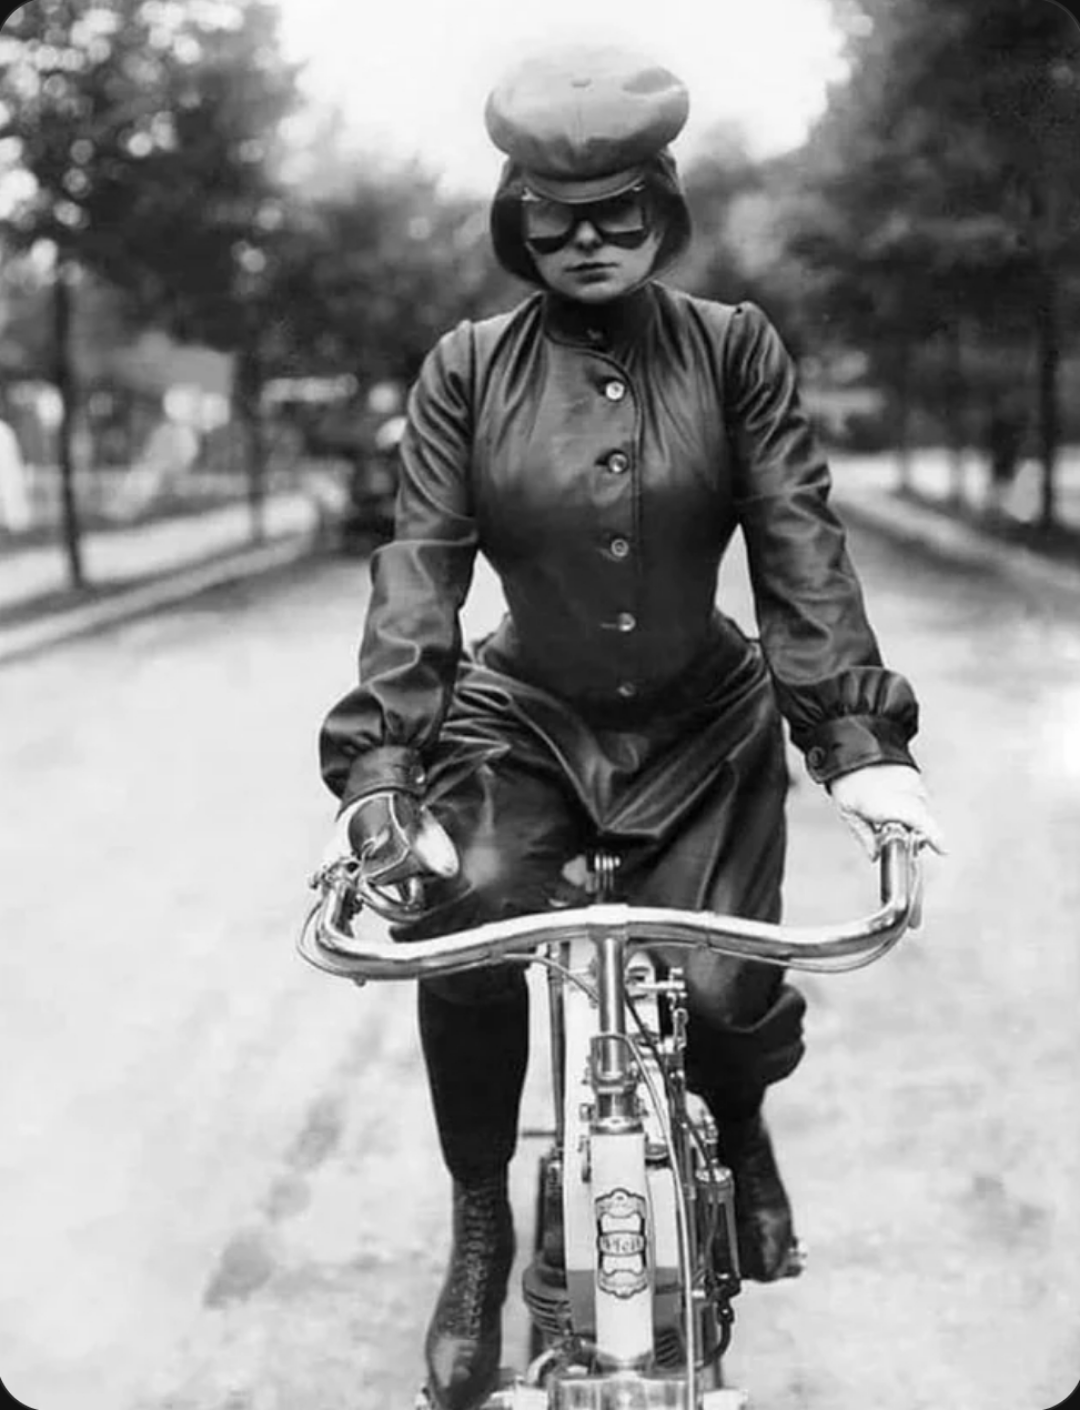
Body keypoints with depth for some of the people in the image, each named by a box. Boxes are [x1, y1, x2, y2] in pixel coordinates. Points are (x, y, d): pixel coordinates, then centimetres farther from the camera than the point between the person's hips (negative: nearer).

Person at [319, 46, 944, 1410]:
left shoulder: (732, 349, -7)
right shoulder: (467, 370, -6)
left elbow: (802, 550, -12)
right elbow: (418, 572, -13)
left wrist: (860, 741, -23)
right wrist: (378, 777, -24)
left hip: (707, 730, 0)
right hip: (525, 722, 0)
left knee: (726, 991, -17)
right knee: (463, 918, -27)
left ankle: (740, 1139, 23)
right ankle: (479, 1235, -3)